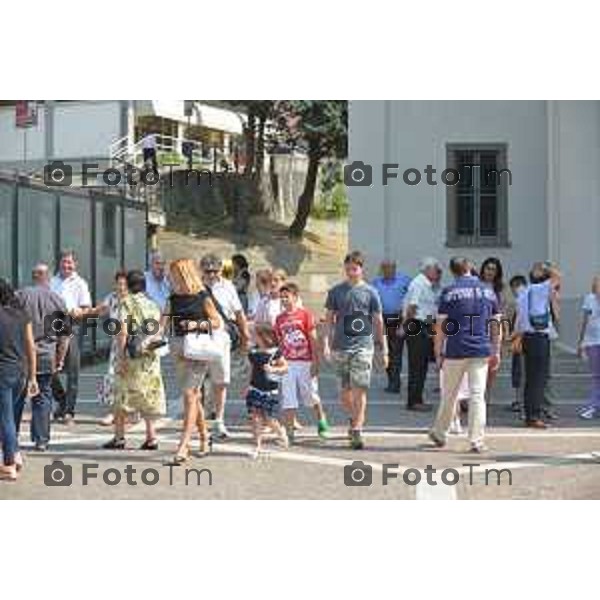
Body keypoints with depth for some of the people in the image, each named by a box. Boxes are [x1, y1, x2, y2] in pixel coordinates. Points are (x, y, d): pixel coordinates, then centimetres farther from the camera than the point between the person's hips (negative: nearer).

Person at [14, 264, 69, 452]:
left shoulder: (21, 296, -2)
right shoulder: (58, 301, 2)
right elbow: (64, 336, 4)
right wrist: (60, 359, 11)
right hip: (46, 357, 1)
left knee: (16, 397, 10)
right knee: (43, 397, 6)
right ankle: (41, 440, 6)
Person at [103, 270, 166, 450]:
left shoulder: (126, 303, -6)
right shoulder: (153, 305, 9)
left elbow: (123, 331, -13)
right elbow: (158, 332, 7)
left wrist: (121, 356, -13)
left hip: (131, 355, -4)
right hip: (150, 356, 4)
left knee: (122, 396, 5)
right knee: (149, 395, 8)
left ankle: (119, 437, 6)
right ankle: (151, 437, 5)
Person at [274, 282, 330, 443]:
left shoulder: (305, 314, -4)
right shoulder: (280, 319, 7)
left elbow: (313, 339, -5)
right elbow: (280, 342, 12)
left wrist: (315, 362, -8)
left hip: (305, 362, -3)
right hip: (288, 363, 3)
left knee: (311, 396, 8)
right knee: (288, 400, 0)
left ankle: (321, 421, 33)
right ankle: (289, 433, 5)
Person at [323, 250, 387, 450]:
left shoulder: (370, 292, 2)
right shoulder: (336, 291, 6)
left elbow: (378, 321, 6)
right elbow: (329, 319, 9)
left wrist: (383, 350, 6)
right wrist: (326, 343, -3)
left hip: (363, 346, -2)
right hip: (340, 346, 2)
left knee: (360, 390, -9)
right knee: (345, 391, 9)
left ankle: (357, 432, -7)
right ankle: (354, 419, 34)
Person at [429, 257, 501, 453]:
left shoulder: (449, 291, -2)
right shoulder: (488, 291, 8)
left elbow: (441, 325, -5)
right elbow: (496, 324, 9)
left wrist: (438, 352, 1)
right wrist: (496, 352, 14)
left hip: (455, 351, -2)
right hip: (481, 351, 2)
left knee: (449, 395, 11)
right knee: (477, 396, 2)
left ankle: (439, 434, 25)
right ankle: (477, 441, -2)